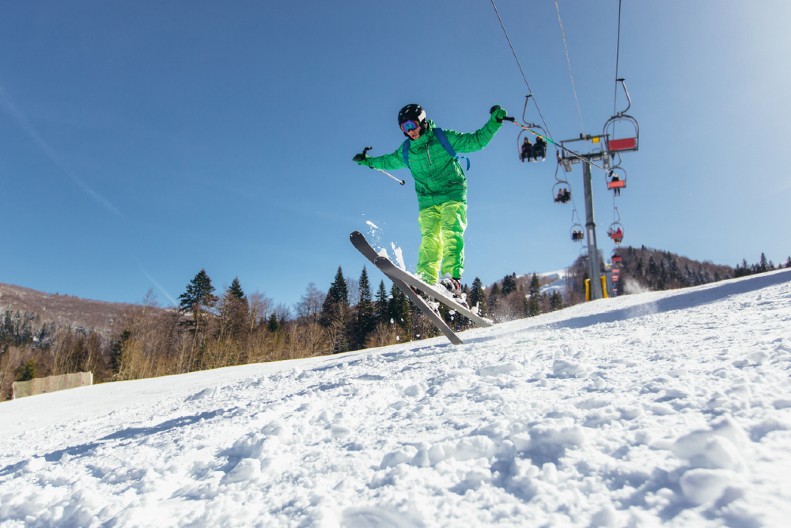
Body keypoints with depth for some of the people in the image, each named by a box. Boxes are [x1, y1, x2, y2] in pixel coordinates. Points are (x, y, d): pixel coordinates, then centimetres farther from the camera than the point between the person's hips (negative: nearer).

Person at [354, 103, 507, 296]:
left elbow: (476, 140, 0)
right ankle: (426, 282, -21)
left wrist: (494, 121, -10)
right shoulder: (405, 151, 10)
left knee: (451, 234, -22)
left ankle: (452, 278, -32)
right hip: (427, 201, 3)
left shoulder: (444, 138, -1)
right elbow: (388, 161, 31)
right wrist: (368, 161, 38)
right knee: (429, 239, -13)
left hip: (452, 195, -3)